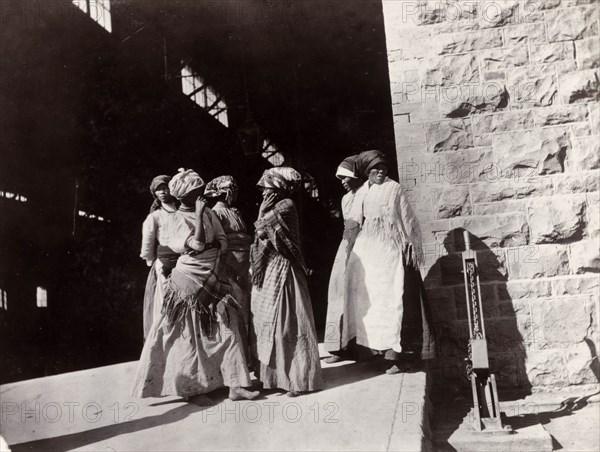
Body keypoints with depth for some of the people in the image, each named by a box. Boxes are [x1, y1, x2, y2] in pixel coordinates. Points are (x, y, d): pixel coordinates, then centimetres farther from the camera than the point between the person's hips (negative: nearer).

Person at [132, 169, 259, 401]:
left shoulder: (208, 213, 9)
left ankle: (235, 386, 7)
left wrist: (207, 247, -10)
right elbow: (197, 242, -22)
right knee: (187, 334, 1)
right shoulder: (177, 220, -8)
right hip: (188, 281, -6)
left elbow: (222, 241, 7)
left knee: (227, 328, 2)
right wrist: (198, 214, -17)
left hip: (212, 281, 6)